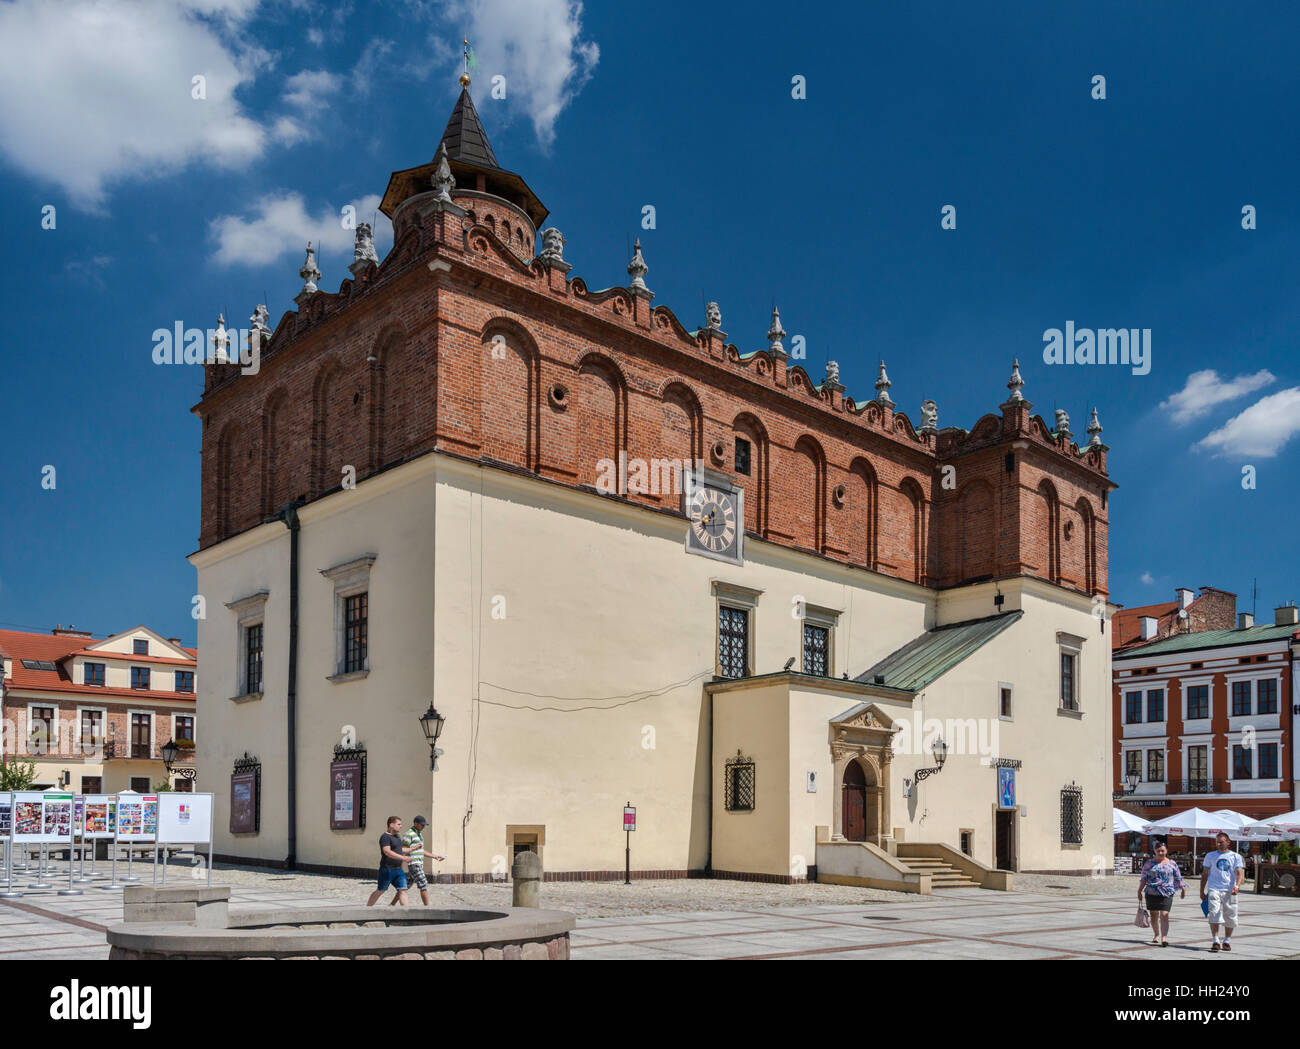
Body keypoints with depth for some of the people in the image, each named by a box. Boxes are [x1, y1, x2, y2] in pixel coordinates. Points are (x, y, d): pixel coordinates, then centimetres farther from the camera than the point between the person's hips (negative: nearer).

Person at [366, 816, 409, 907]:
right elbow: (387, 852, -26)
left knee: (403, 890, -4)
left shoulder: (396, 836, 15)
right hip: (387, 869, -7)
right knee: (380, 891, 5)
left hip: (398, 869, 8)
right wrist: (402, 857, -33)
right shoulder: (385, 837, -12)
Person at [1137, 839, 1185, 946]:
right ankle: (1156, 935, 27)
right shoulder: (1149, 863, 6)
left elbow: (1178, 878, 13)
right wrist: (1139, 891, 3)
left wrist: (1183, 890, 13)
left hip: (1167, 894, -2)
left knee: (1164, 915, -12)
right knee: (1154, 915, 9)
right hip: (1152, 893, 2)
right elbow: (1143, 879, 7)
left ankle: (1164, 937, -17)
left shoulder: (1172, 864, 6)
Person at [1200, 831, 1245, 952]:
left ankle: (1227, 941, 22)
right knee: (1214, 915, -13)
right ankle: (1216, 942, -13)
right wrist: (1202, 891, 12)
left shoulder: (1236, 856, 7)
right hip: (1214, 890, 0)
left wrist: (1237, 886, -22)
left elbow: (1240, 874, -3)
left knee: (1229, 918, 6)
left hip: (1230, 891, 0)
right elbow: (1205, 874, 16)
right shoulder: (1210, 856, 11)